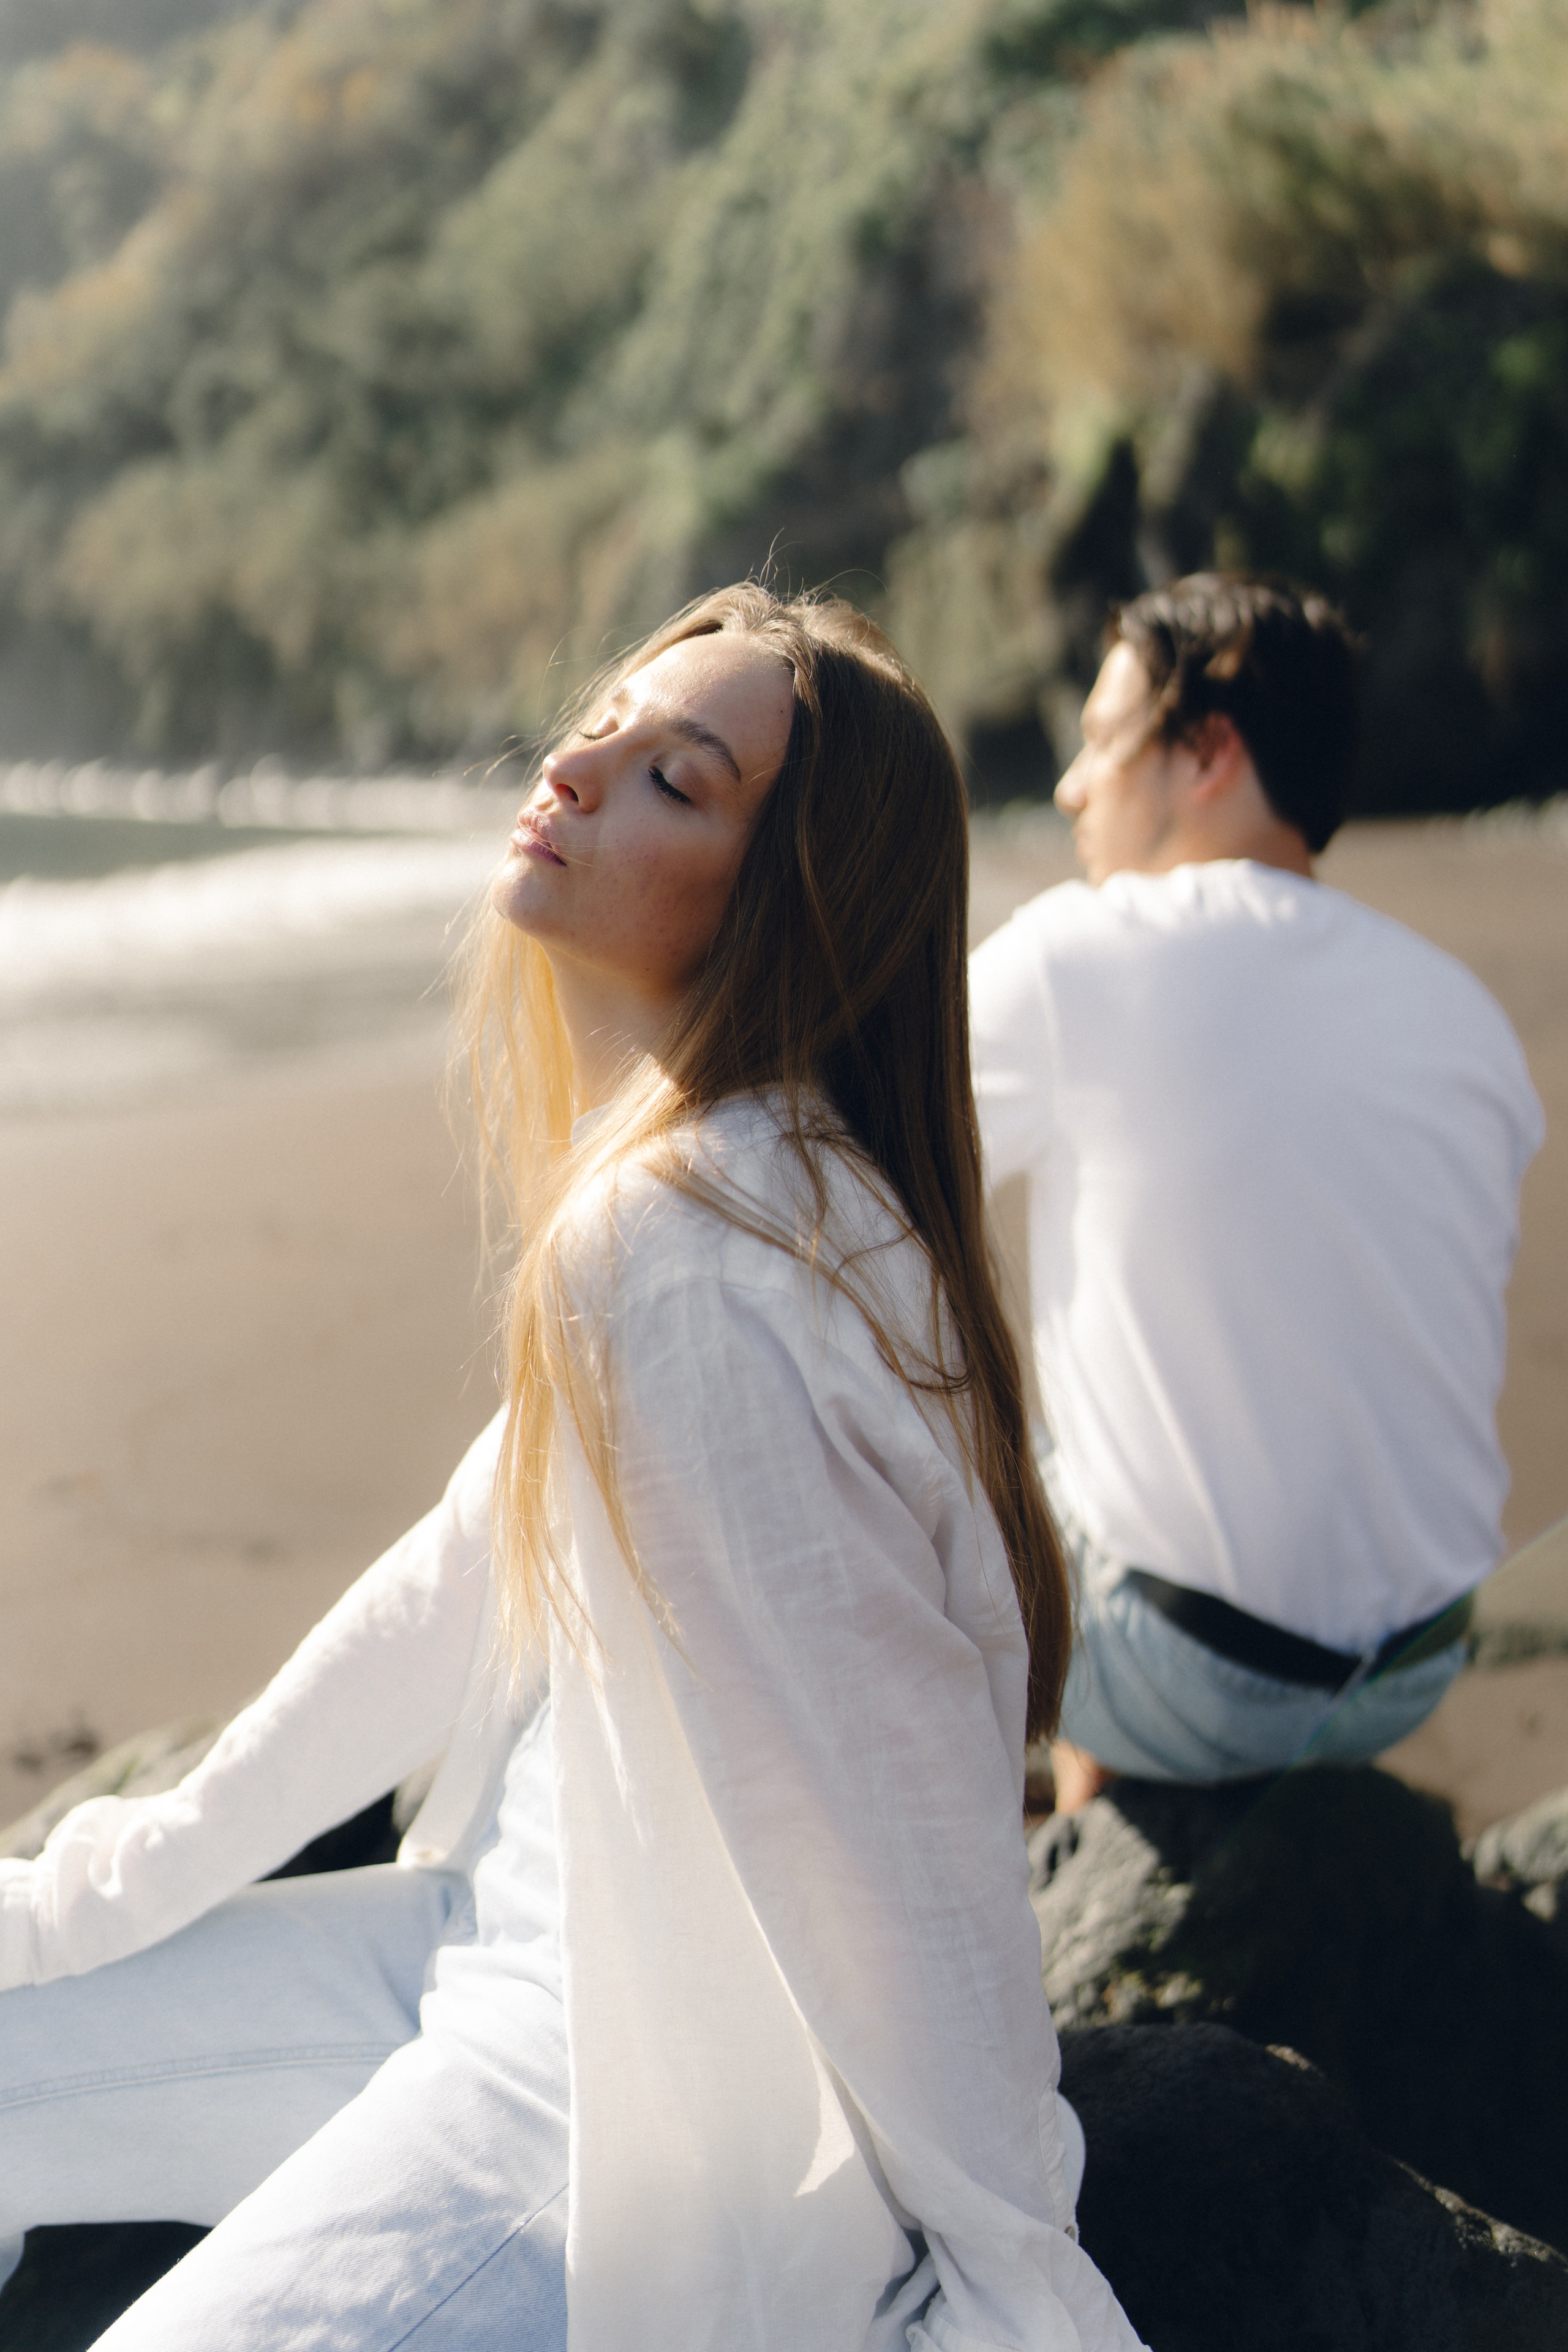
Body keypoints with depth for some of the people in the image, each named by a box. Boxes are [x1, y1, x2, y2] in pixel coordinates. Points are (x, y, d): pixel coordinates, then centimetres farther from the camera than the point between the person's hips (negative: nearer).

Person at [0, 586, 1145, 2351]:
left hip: (657, 2095, -9)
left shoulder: (686, 1259, -29)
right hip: (528, 1926, 9)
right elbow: (475, 1570, 10)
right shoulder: (654, 1177, 2)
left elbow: (896, 1825, -25)